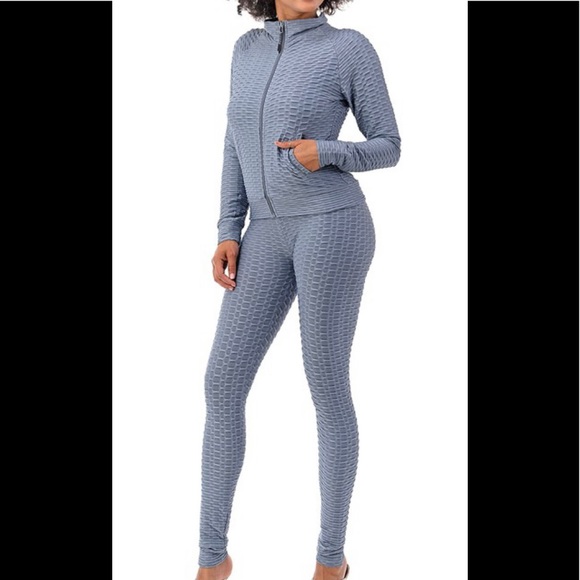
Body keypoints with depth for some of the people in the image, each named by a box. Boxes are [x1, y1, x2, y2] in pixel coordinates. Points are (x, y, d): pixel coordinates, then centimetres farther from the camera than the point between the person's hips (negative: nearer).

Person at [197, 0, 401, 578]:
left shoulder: (351, 47, -2)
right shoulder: (249, 49, 14)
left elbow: (388, 149, 1)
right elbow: (240, 147, 16)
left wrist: (324, 154, -19)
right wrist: (228, 234, 6)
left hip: (332, 227, -5)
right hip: (270, 238, 5)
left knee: (326, 389, 0)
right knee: (222, 385, -1)